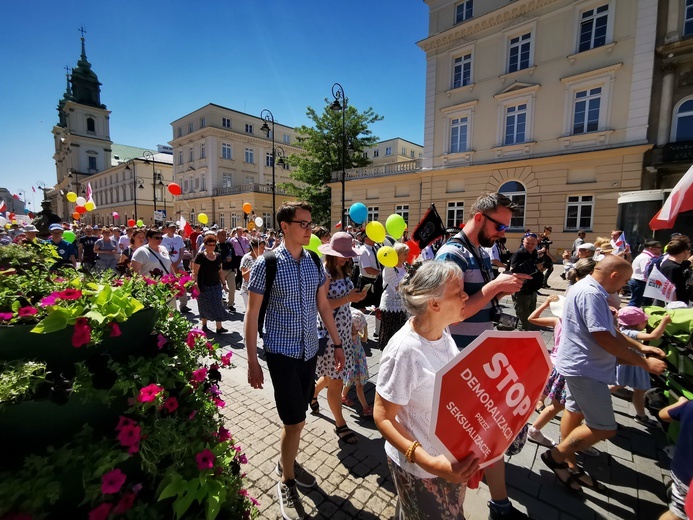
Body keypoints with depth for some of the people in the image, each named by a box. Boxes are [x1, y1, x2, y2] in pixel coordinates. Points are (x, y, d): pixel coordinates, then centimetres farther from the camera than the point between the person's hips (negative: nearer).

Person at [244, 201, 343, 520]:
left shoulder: (315, 263, 1)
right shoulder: (267, 264, -14)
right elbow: (252, 314, -9)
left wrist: (337, 343, 9)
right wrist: (252, 361, -9)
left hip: (310, 350, 5)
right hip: (281, 352, -5)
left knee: (297, 415, 19)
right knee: (295, 420, 1)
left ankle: (286, 462, 47)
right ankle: (286, 483, 29)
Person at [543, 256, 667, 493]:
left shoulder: (591, 290, 10)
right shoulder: (591, 294, -24)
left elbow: (610, 330, 17)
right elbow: (604, 338, -25)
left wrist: (641, 347, 11)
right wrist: (645, 363, -16)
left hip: (580, 366, 11)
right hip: (585, 369, -11)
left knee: (575, 410, 21)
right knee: (604, 428, -2)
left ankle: (566, 461, 37)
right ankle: (556, 455, 11)